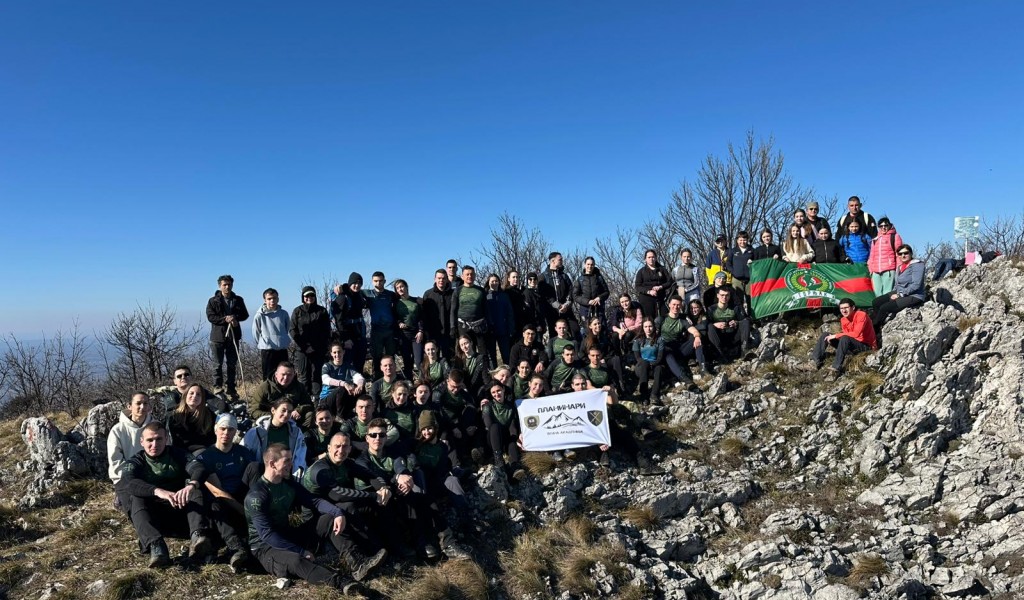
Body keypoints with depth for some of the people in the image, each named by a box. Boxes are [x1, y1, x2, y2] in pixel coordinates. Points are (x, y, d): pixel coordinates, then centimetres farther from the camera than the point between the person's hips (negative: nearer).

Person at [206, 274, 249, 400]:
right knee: (218, 365, 0)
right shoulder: (213, 301, 0)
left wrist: (235, 317, -15)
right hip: (218, 337, -3)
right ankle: (217, 388, 8)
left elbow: (245, 315, 5)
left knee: (232, 365, 9)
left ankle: (230, 389, 18)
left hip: (233, 336, 3)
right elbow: (210, 317, -10)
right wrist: (225, 319, -22)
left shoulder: (238, 300, 9)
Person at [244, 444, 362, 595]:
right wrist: (302, 552, -27)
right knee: (296, 560, -40)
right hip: (265, 546, -8)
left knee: (330, 519, -8)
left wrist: (338, 512, -18)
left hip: (287, 535, 8)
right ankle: (342, 582, -57)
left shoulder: (289, 483, 4)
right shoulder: (256, 496, -20)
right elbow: (267, 535, -25)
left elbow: (313, 501, 3)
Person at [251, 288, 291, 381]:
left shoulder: (284, 313, 2)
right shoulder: (260, 315, -6)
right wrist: (262, 344, 5)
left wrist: (286, 341, 11)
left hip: (282, 350, 3)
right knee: (268, 377, 2)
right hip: (267, 350, -3)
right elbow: (256, 333, 3)